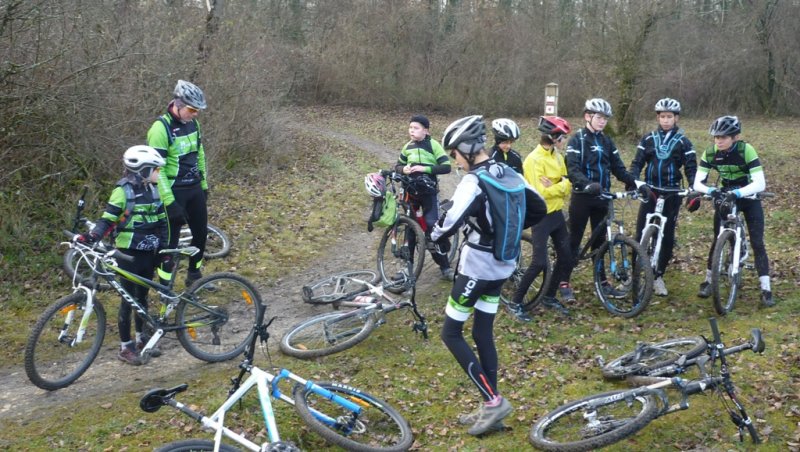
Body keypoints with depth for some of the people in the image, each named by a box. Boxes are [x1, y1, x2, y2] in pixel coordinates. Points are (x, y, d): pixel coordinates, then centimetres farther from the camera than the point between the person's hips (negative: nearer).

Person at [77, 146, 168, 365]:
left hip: (149, 253, 5)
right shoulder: (123, 191, -12)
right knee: (129, 299, 0)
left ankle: (141, 338, 28)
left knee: (142, 296, 16)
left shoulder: (154, 190, 6)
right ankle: (125, 347, 9)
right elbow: (108, 220, -11)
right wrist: (91, 236, -26)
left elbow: (161, 222, 13)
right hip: (129, 253, -5)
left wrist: (163, 248, 12)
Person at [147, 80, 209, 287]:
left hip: (194, 189, 7)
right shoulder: (161, 128, -19)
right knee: (171, 240, 0)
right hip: (174, 192, -7)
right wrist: (170, 202, -22)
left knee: (201, 233, 15)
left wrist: (204, 185, 18)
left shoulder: (192, 123, 4)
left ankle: (194, 275, 35)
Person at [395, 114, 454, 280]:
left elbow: (446, 167, -13)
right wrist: (403, 169, -8)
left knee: (432, 226, -9)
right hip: (411, 191, 5)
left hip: (428, 191, -5)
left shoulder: (433, 144, -8)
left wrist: (425, 168, -22)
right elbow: (398, 165, 15)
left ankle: (445, 266, 0)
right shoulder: (408, 146, 7)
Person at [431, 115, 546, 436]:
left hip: (477, 266, -8)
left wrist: (436, 237, -11)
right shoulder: (510, 174, 4)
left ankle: (494, 401, -1)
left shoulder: (474, 181, -21)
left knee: (451, 333, 4)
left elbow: (452, 222, -33)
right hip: (503, 265, 8)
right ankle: (490, 409, 19)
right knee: (483, 332, 15)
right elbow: (539, 210, 12)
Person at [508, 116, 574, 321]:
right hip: (541, 217, -8)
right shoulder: (534, 159, -19)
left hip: (557, 213, 8)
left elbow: (566, 185, 4)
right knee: (540, 262, -10)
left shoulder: (557, 156, 7)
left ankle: (549, 296, 26)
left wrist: (554, 187, -18)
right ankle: (516, 303, 2)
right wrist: (563, 185, -14)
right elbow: (541, 193, -24)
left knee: (567, 256, 9)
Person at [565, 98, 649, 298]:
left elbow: (618, 168, 9)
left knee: (599, 241, 10)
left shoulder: (607, 141, 11)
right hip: (582, 197, -5)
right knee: (574, 240, 2)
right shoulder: (577, 140, -7)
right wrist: (588, 185, -37)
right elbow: (572, 170, -19)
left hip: (601, 197, 5)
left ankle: (602, 282, 17)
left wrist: (635, 182, -7)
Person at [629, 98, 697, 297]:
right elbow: (637, 162, 3)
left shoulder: (683, 142, 1)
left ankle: (658, 276, 14)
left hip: (671, 194, -1)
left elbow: (691, 169, -1)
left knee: (667, 237, 2)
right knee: (641, 235, -4)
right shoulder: (648, 139, 6)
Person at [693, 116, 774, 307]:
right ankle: (708, 281, 12)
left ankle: (766, 289, -2)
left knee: (757, 242, -7)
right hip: (724, 197, 2)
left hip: (748, 197, -2)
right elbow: (697, 182, -21)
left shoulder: (746, 150, -27)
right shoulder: (710, 153, -18)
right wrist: (711, 190, -42)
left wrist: (737, 193, -48)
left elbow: (760, 183, -33)